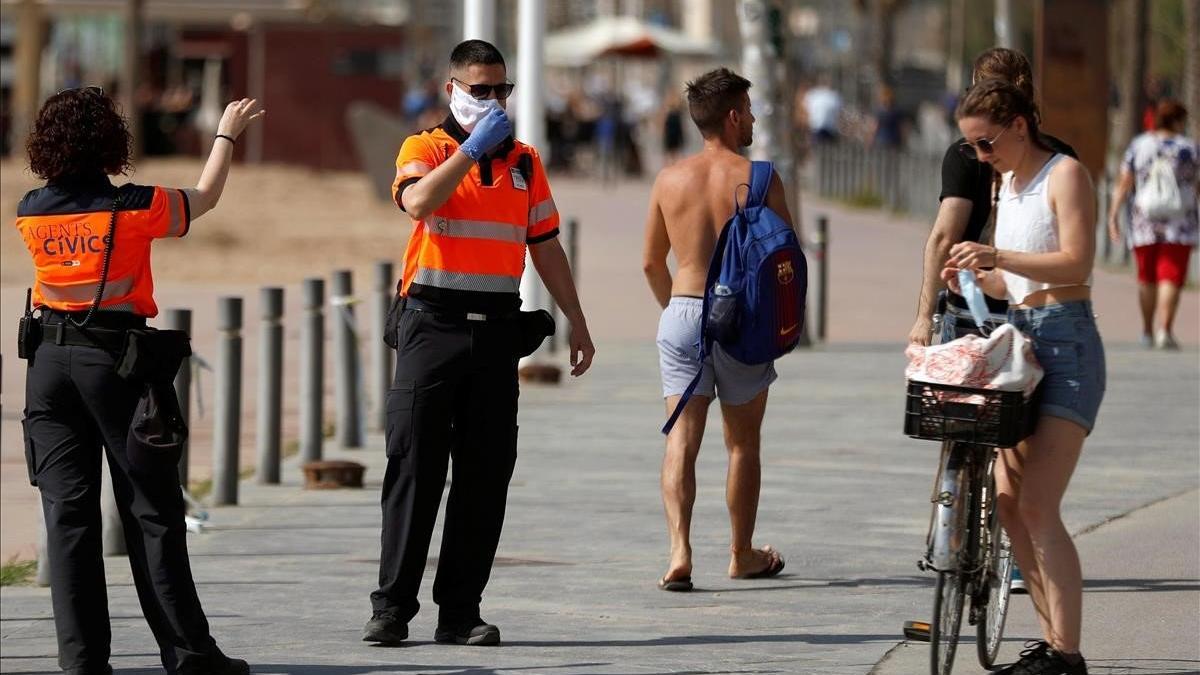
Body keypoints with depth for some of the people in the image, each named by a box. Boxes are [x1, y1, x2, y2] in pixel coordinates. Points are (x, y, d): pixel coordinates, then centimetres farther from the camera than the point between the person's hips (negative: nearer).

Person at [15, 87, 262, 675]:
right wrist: (227, 134, 26)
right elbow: (204, 198, 10)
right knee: (152, 512, 3)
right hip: (115, 360, -3)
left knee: (67, 511, 3)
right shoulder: (134, 208, -8)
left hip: (51, 359, 3)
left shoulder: (31, 212, 1)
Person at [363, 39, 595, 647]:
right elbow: (418, 202, -20)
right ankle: (392, 607, -1)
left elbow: (546, 247, 18)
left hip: (497, 330, 4)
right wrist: (474, 146, -17)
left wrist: (576, 322, 15)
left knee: (486, 475, 2)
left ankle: (460, 610, 6)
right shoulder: (425, 149, 2)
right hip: (433, 323, -4)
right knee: (414, 466, -4)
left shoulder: (524, 162, 14)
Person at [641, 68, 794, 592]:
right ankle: (742, 554, 25)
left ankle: (680, 550, -17)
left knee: (682, 439, -1)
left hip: (682, 313, 2)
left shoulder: (670, 179, 4)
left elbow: (652, 262, 10)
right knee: (742, 441, 13)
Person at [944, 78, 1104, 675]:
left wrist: (998, 257, -28)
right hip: (1021, 340, 9)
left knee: (1037, 506, -16)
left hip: (1066, 341, -9)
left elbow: (1076, 263, -19)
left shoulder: (1064, 174, -7)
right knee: (1010, 507, 5)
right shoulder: (1007, 184, 19)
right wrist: (975, 279, 2)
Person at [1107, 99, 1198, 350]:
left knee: (1147, 277, 16)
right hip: (1179, 224, -3)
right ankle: (1165, 329, -19)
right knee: (1171, 277, -6)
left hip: (1145, 223, 3)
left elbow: (1123, 183, 0)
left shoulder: (1138, 146, 3)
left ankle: (1148, 330, 25)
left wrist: (1114, 215, 0)